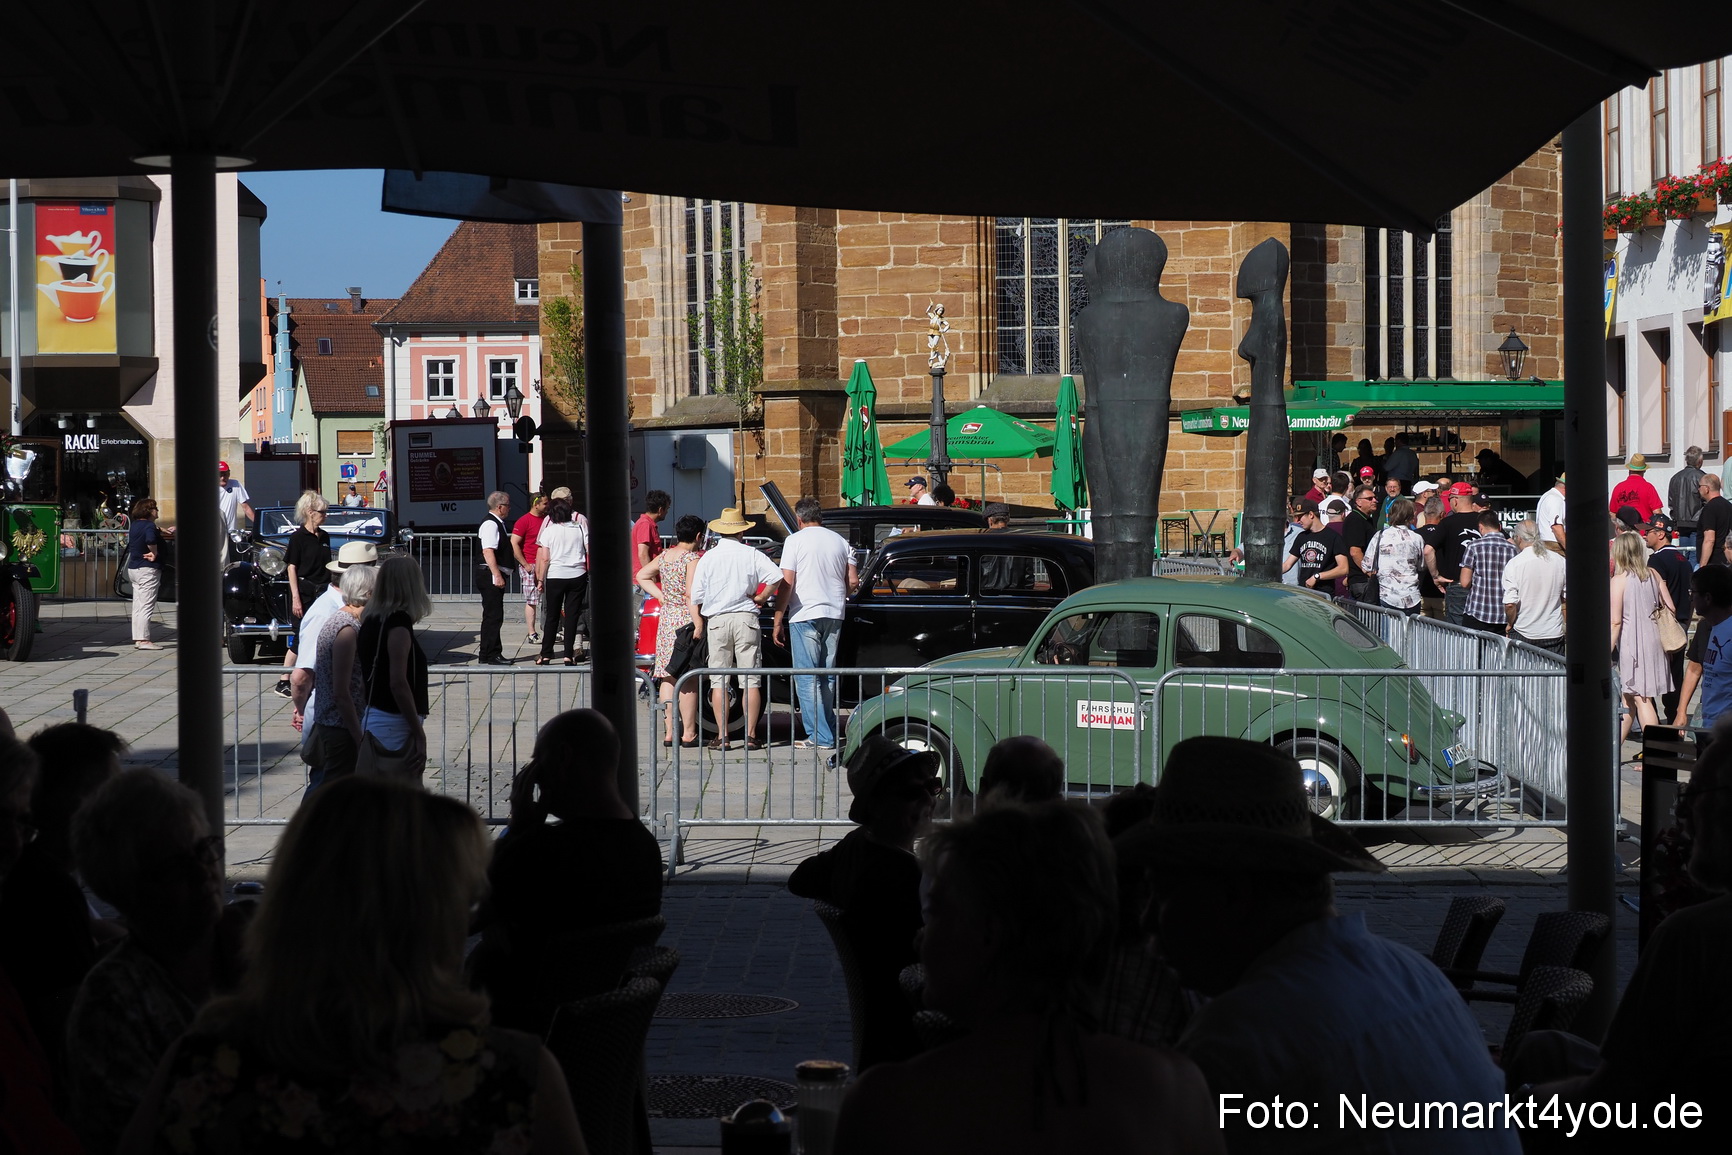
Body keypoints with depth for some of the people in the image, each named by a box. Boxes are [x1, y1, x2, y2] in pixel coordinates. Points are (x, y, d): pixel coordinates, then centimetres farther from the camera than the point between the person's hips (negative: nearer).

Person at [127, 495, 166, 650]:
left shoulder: (134, 525, 12)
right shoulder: (149, 526, -16)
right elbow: (150, 539, -36)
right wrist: (154, 553, -19)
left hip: (133, 568, 9)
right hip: (148, 569, -9)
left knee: (137, 606, 11)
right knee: (146, 607, -7)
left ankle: (137, 638, 14)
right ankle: (144, 640, -8)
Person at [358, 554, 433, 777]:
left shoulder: (371, 620, 10)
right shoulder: (399, 623, -14)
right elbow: (398, 683, -20)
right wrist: (419, 734, -17)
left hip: (373, 718, 9)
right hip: (395, 725, -9)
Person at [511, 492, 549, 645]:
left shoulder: (546, 519, 13)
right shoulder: (524, 521, -8)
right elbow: (514, 544, -12)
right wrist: (525, 565, -15)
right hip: (530, 566, -6)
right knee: (531, 601, -4)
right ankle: (531, 634, -1)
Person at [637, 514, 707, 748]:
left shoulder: (664, 556, 9)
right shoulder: (692, 558, -13)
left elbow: (642, 576, 20)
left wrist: (662, 596, 13)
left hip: (666, 620, 7)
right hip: (686, 619, -7)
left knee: (667, 676, 9)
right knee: (689, 679, -3)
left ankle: (669, 732, 11)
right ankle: (689, 734, -1)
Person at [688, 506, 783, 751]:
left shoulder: (708, 558, 3)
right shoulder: (751, 555, 0)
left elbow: (695, 596, 2)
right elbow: (777, 577, -13)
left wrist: (698, 624, 16)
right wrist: (761, 597, 1)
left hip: (717, 621, 0)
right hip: (746, 618, 0)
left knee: (719, 681, 4)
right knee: (750, 681, 2)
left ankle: (722, 736, 1)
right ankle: (751, 735, 0)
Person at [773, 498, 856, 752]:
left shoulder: (795, 540, -4)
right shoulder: (840, 541, 10)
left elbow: (786, 583, -9)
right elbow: (853, 581, 9)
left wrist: (778, 621, -4)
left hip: (804, 615, -5)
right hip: (834, 616, 5)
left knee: (807, 678, -3)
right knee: (827, 677, 14)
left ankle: (819, 736, -9)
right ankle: (829, 733, 14)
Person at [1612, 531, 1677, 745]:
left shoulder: (1618, 581, -11)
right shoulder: (1653, 575, 6)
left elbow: (1615, 621, -14)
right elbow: (1671, 609, 8)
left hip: (1632, 644, -6)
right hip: (1654, 640, 6)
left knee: (1641, 699, -3)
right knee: (1627, 699, 16)